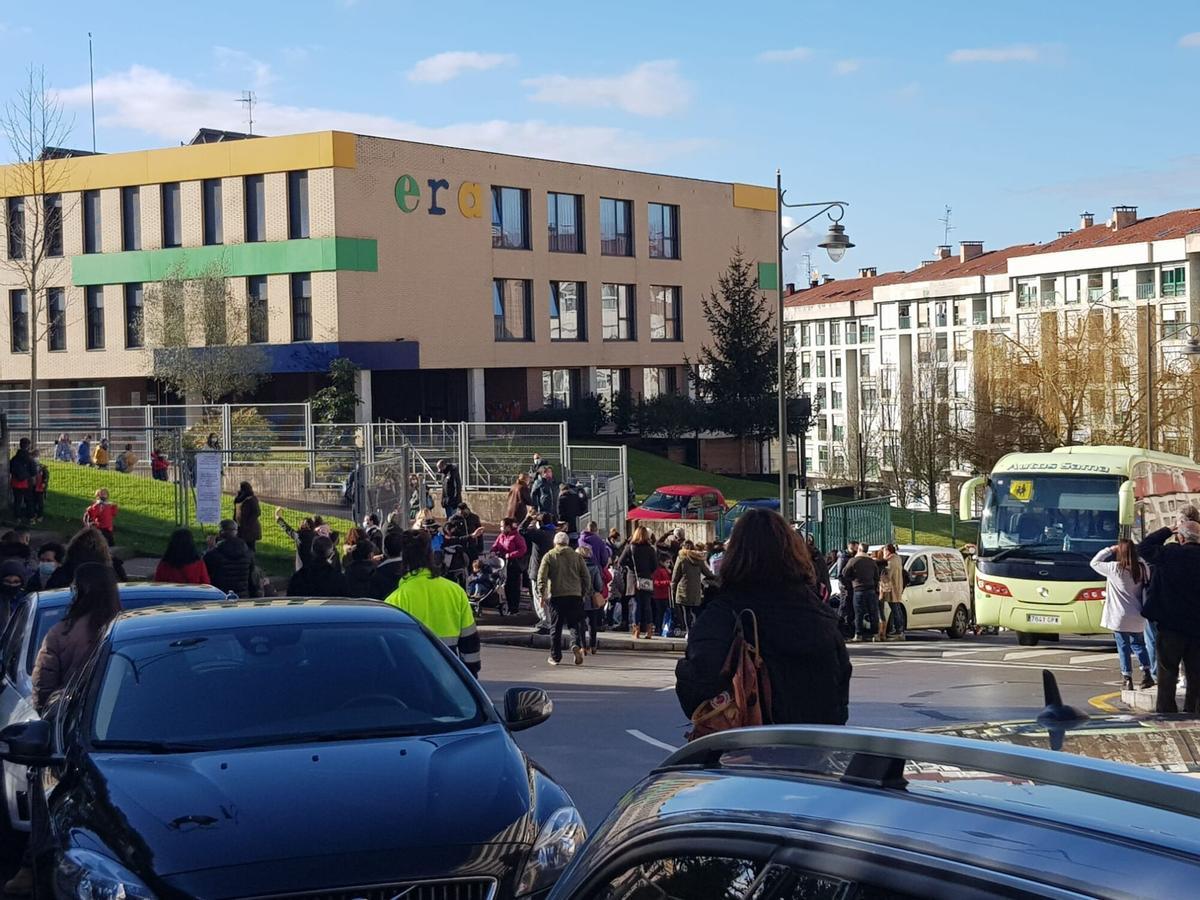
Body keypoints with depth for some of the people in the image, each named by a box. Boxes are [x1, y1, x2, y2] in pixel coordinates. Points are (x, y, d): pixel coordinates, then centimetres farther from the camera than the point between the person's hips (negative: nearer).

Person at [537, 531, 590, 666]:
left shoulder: (549, 556, 5)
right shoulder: (577, 556, 10)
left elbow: (542, 576, -5)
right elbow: (586, 577, 9)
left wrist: (542, 594, -4)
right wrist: (585, 592, 18)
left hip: (556, 595, -1)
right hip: (575, 595, 1)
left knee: (555, 627, 5)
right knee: (574, 624, 8)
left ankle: (555, 656, 8)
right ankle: (576, 645, -19)